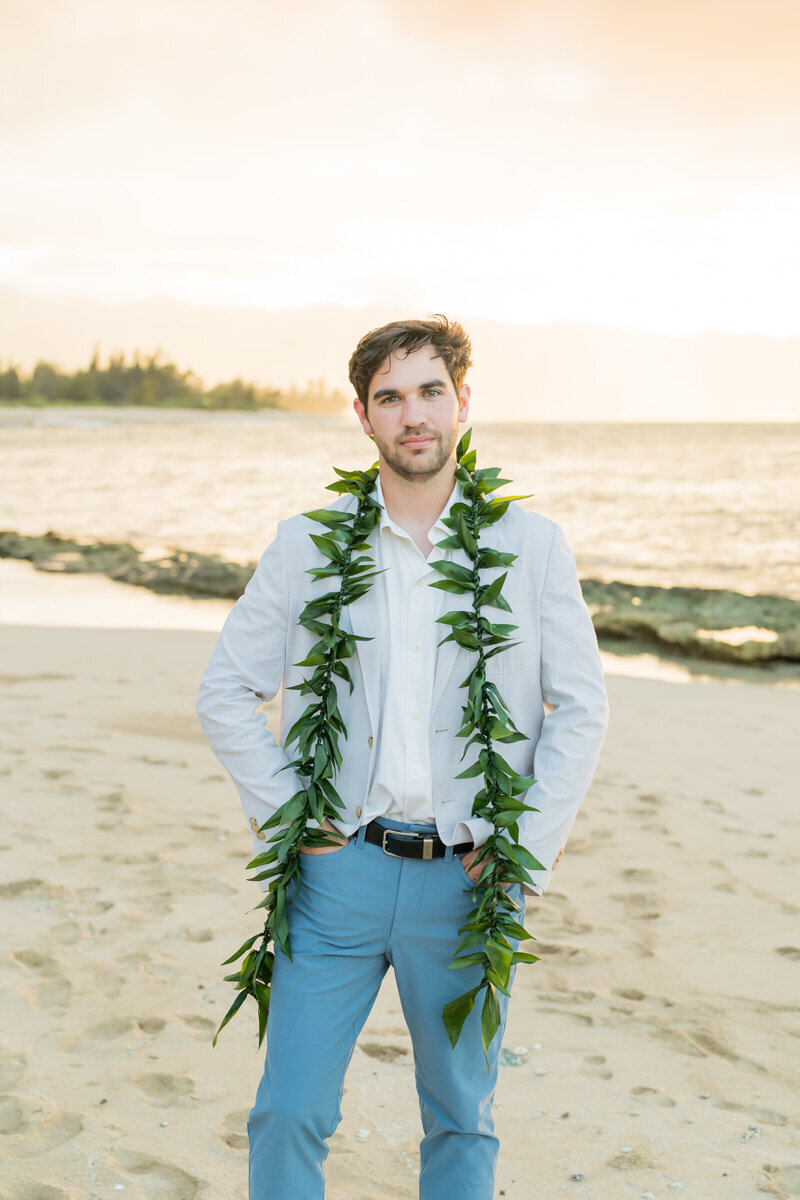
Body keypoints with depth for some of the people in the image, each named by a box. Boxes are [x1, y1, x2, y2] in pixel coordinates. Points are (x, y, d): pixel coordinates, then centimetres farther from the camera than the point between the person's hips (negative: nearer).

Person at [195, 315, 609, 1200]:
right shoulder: (307, 545, 2)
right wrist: (283, 815, -2)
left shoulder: (532, 546, 1)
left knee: (461, 1119, 14)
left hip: (465, 882, 0)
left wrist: (528, 847, -4)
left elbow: (581, 709, 3)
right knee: (289, 1112, 2)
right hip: (339, 871, 0)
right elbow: (224, 693, 6)